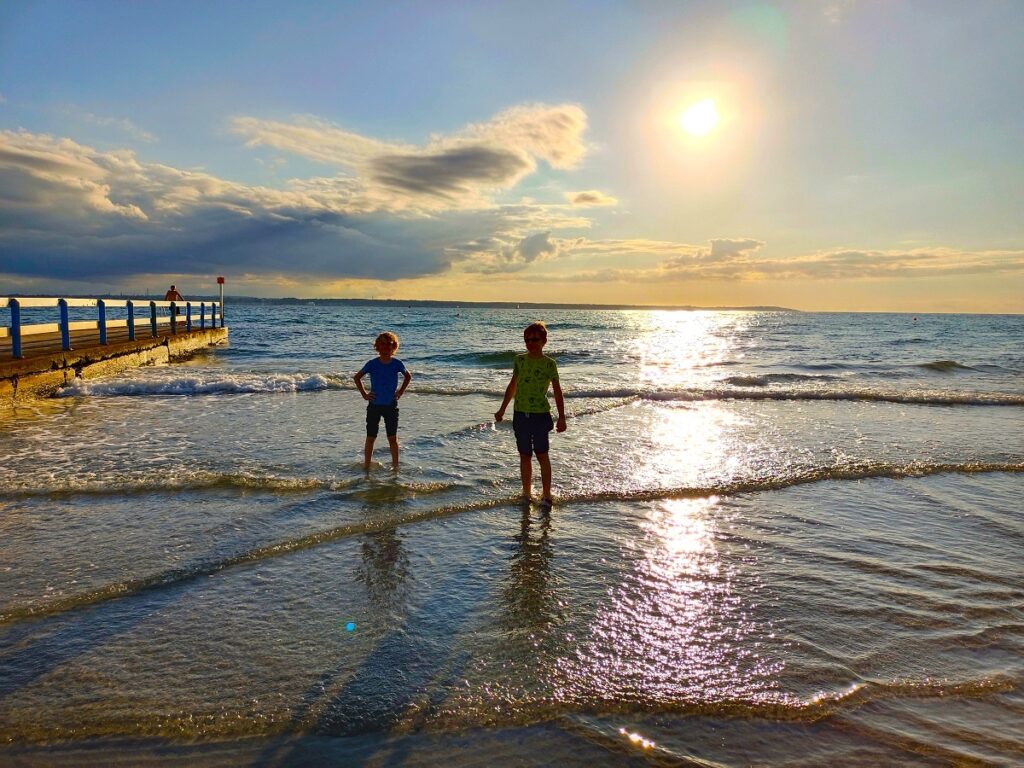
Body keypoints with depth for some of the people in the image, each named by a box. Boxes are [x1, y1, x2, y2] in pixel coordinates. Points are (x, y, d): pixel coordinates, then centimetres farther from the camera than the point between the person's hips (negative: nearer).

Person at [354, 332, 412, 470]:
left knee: (392, 438, 6)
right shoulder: (372, 364, -7)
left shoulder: (397, 364, -5)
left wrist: (400, 392, 5)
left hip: (391, 406, 0)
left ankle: (395, 466, 17)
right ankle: (366, 465, 16)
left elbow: (408, 377, 14)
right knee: (370, 438, 6)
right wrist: (364, 394, 0)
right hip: (374, 405, 0)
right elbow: (357, 377, 6)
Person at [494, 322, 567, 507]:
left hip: (540, 415, -4)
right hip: (520, 414, 4)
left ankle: (546, 495, 10)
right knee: (524, 456, 11)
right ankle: (526, 493, 22)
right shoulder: (520, 360, 6)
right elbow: (512, 386, 15)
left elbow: (557, 392, -2)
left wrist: (561, 418, -6)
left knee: (542, 455, 0)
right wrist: (502, 409, 17)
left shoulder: (550, 364, -5)